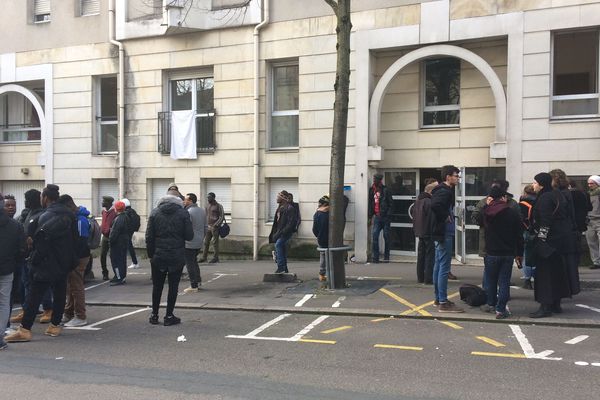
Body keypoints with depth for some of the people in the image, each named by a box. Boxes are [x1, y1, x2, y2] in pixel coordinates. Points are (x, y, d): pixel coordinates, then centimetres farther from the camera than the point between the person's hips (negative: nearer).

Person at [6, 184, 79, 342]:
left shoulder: (45, 217, -14)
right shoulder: (69, 214, 9)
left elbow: (42, 242, -17)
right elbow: (75, 237, 13)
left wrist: (34, 259, -7)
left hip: (47, 263, -7)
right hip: (64, 262, 7)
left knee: (35, 295, -5)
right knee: (59, 293, 11)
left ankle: (25, 329, -4)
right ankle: (55, 325, 16)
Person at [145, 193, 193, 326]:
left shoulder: (154, 213, 1)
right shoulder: (183, 213, -4)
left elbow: (149, 237, -1)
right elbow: (189, 235, -7)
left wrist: (151, 254, 7)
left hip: (158, 256, 2)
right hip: (177, 257, -2)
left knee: (157, 286, 13)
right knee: (173, 286, 6)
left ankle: (154, 315, 19)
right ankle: (169, 316, 8)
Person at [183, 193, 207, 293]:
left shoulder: (188, 212, -18)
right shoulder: (202, 211, 8)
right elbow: (205, 227, 14)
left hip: (189, 243, -8)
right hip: (199, 243, 8)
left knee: (190, 264, 1)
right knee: (194, 261, 23)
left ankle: (194, 286, 4)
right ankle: (198, 281, 24)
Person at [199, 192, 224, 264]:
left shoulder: (219, 206, -5)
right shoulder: (207, 206, 13)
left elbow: (222, 217, -9)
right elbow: (205, 215, 20)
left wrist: (215, 225, -16)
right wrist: (205, 225, 9)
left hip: (215, 227, -6)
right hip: (208, 227, 6)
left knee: (215, 242, -4)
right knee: (206, 242, 5)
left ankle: (215, 258, 2)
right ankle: (204, 257, 9)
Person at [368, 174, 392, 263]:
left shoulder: (385, 190, -6)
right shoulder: (372, 190, 10)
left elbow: (390, 203, -6)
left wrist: (388, 214, -13)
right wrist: (370, 215, 10)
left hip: (385, 216, -4)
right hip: (377, 216, 4)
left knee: (386, 237, 4)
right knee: (375, 236, -5)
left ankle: (386, 257, 13)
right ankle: (375, 257, -2)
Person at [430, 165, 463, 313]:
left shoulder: (444, 190, 14)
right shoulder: (444, 191, -16)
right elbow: (435, 205, -34)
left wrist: (447, 216, 10)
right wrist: (444, 217, -20)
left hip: (441, 234, 11)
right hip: (444, 234, -11)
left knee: (438, 266, 15)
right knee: (444, 268, -7)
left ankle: (438, 298, 24)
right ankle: (443, 303, -4)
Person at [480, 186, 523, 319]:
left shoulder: (487, 212, -7)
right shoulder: (513, 213, -6)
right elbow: (519, 236, -2)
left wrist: (487, 204, 13)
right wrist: (519, 254, 7)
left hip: (491, 252, 0)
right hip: (508, 253, 0)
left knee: (490, 280, 16)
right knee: (504, 281, 3)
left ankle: (491, 304, 30)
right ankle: (500, 309, 1)